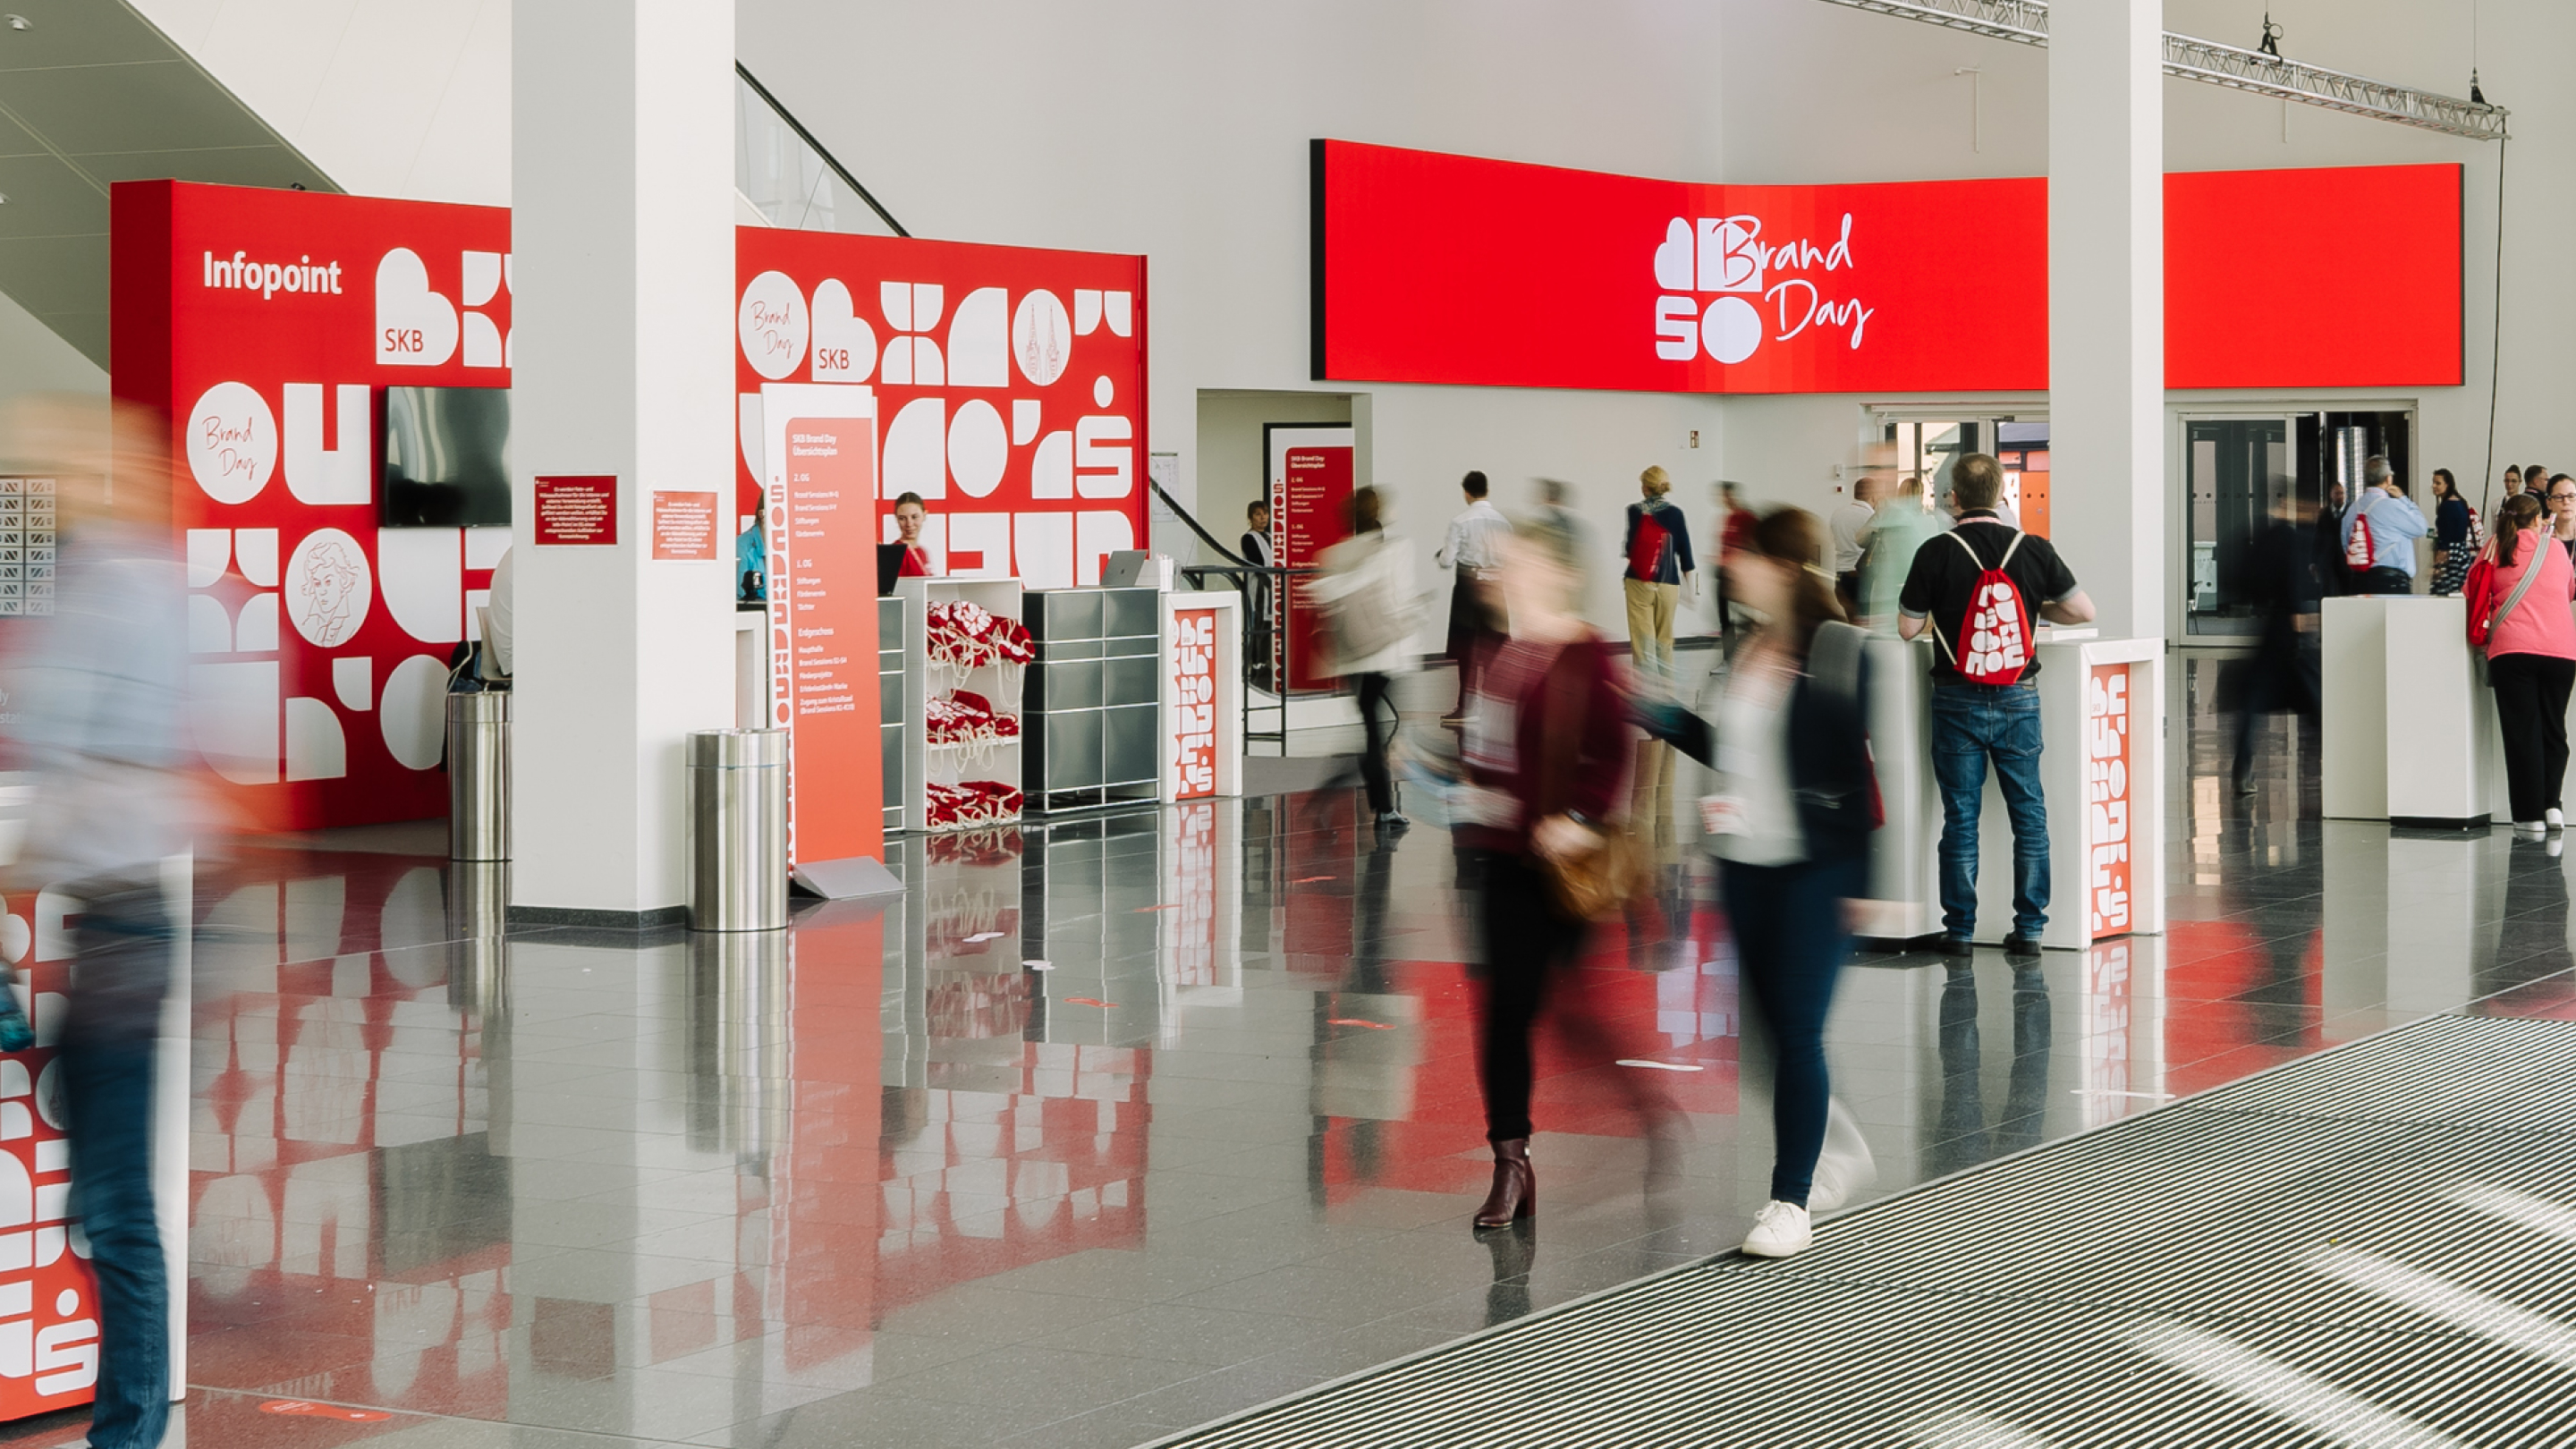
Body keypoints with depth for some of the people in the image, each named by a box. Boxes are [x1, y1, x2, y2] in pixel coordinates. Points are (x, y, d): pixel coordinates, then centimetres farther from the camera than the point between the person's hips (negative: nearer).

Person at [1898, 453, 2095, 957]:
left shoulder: (1937, 554, -9)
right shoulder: (2033, 549, -3)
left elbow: (1907, 627, -5)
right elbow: (2084, 612, 1)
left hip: (1958, 700, -1)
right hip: (2018, 697, 1)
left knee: (1961, 815, 5)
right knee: (2028, 814, 9)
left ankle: (1960, 929, 7)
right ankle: (2029, 928, 10)